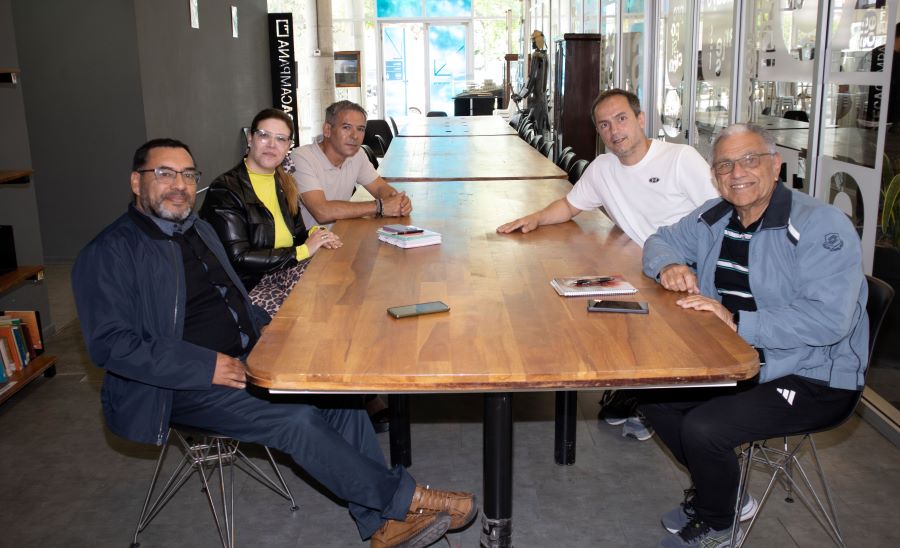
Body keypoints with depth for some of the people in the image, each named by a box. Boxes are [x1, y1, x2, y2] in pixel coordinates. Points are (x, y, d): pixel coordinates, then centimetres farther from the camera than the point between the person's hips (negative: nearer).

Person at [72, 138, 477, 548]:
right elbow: (110, 344, -18)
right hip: (178, 388, -7)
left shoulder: (199, 230, 16)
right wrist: (208, 367, -23)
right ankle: (405, 498, -11)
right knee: (297, 418, -26)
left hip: (242, 359, 7)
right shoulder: (110, 253, -10)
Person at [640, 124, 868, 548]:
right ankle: (720, 492, 21)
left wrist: (736, 321, -33)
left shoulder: (821, 225, -21)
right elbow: (660, 240, 17)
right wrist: (669, 266, -8)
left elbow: (829, 319, -31)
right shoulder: (714, 218, 2)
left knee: (703, 428, -23)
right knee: (655, 396, 0)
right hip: (736, 363, 8)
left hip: (813, 379, -8)